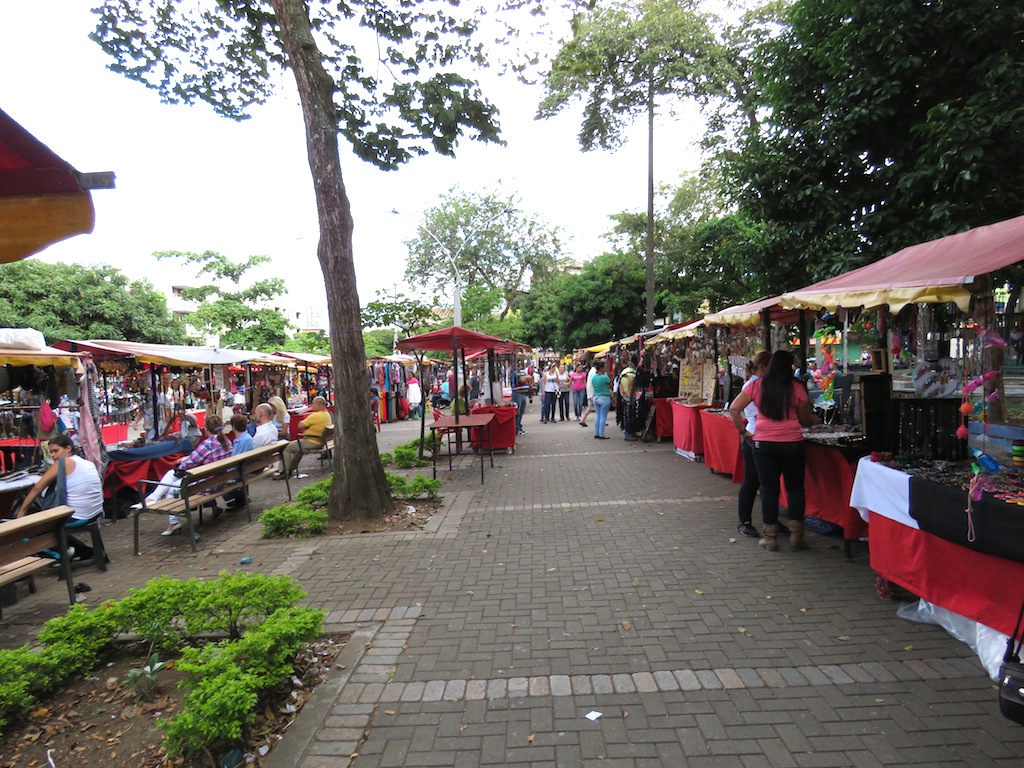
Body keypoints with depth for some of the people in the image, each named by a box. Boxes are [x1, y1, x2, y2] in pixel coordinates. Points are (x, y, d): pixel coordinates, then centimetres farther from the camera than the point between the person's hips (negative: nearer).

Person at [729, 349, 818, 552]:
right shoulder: (797, 387, -3)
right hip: (792, 443, 0)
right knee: (795, 488, 14)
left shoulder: (757, 385, 0)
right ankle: (796, 534, 15)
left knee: (769, 489, 8)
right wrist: (814, 419, 25)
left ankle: (770, 537, 14)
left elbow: (734, 409, -5)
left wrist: (743, 431, 3)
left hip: (764, 443, 1)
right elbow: (805, 421, 4)